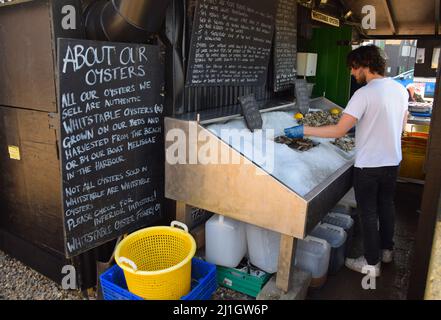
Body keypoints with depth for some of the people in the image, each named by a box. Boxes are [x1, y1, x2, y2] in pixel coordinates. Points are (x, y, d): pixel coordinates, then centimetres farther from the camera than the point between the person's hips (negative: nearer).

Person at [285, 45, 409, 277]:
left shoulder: (364, 94, -22)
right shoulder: (400, 89, 2)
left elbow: (339, 131, -26)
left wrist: (303, 130, -20)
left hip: (369, 165, -7)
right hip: (393, 161, 8)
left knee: (369, 213, 7)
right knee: (386, 206, 23)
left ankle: (372, 263, 21)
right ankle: (386, 249, 41)